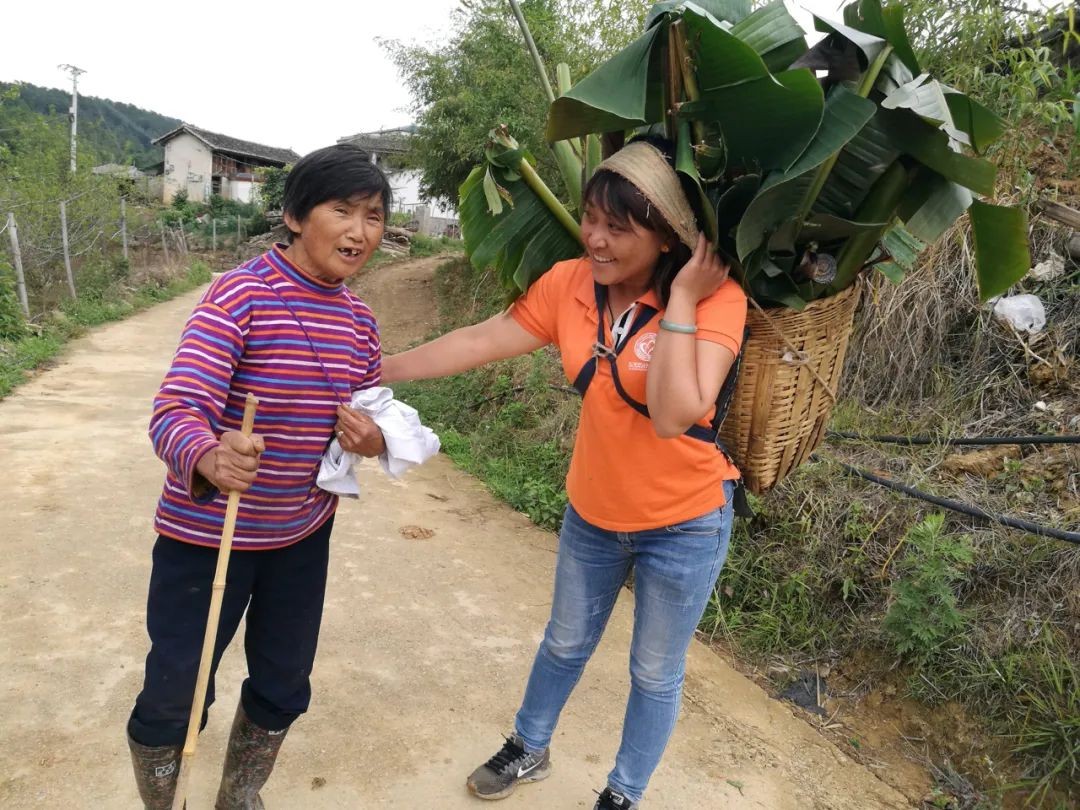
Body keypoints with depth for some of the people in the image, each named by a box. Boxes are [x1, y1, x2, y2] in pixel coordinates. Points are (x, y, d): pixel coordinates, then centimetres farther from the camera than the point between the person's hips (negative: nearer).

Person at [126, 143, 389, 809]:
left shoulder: (360, 319, 0)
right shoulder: (241, 293, -20)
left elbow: (372, 419, 9)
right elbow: (175, 410, -27)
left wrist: (375, 440, -15)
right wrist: (210, 459, -49)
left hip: (303, 534, 6)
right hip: (206, 534, -5)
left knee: (284, 689, 20)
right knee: (175, 695, 10)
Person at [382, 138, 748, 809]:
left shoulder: (716, 299, -23)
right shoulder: (570, 284, -11)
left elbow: (674, 415, -34)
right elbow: (479, 342, -6)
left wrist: (681, 299, -33)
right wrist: (377, 371, -4)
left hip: (684, 523, -4)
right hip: (593, 510, 4)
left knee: (655, 674, 17)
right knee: (565, 644, 26)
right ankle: (529, 749, 53)